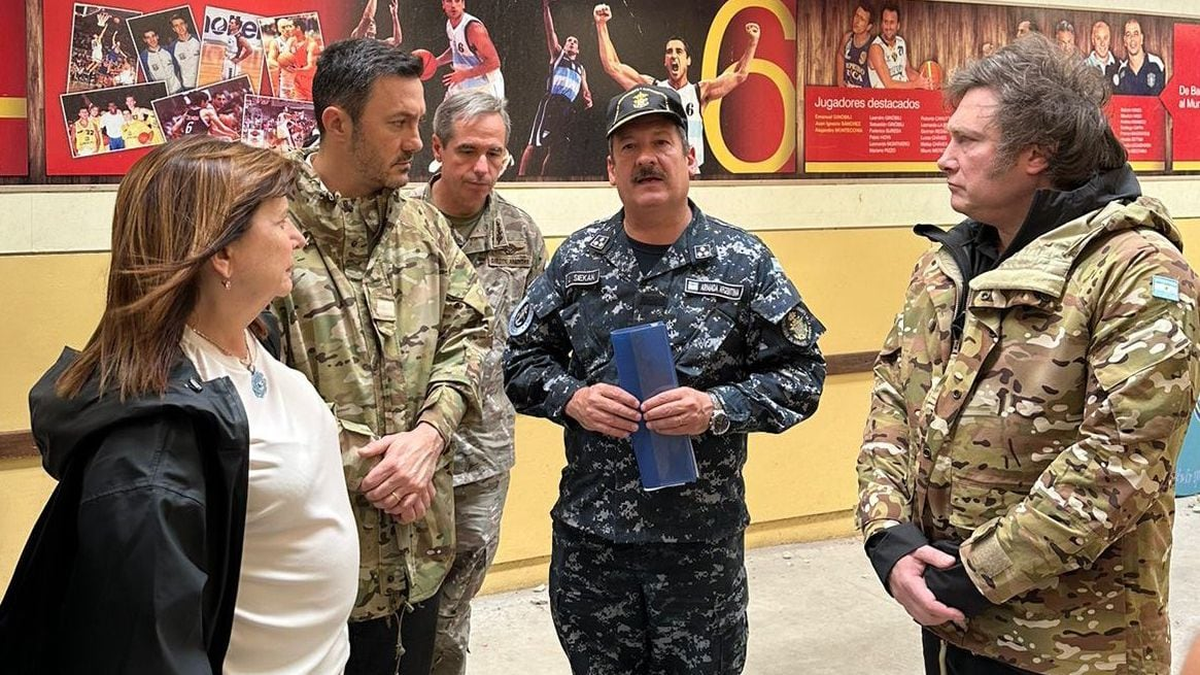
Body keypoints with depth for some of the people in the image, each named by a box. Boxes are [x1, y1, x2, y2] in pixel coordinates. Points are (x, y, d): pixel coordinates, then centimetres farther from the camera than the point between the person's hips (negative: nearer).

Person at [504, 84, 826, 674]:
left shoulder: (743, 260, -3)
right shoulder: (576, 259, 5)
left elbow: (800, 373, -2)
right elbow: (521, 359, 9)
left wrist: (718, 408, -17)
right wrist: (572, 397, -11)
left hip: (702, 535, -2)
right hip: (588, 530, 2)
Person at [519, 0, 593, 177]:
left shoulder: (581, 69, 28)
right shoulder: (557, 54, 16)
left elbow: (585, 89, 26)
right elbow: (550, 31, 6)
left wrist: (588, 99, 1)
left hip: (569, 108, 5)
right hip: (552, 101, -5)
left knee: (553, 146, 4)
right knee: (534, 143, -14)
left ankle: (541, 178, 10)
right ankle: (520, 176, -17)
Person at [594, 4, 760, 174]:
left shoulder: (700, 92, 9)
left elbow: (739, 75, 9)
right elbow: (612, 66, 6)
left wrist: (752, 43, -1)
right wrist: (601, 26, 1)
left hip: (691, 173, 1)